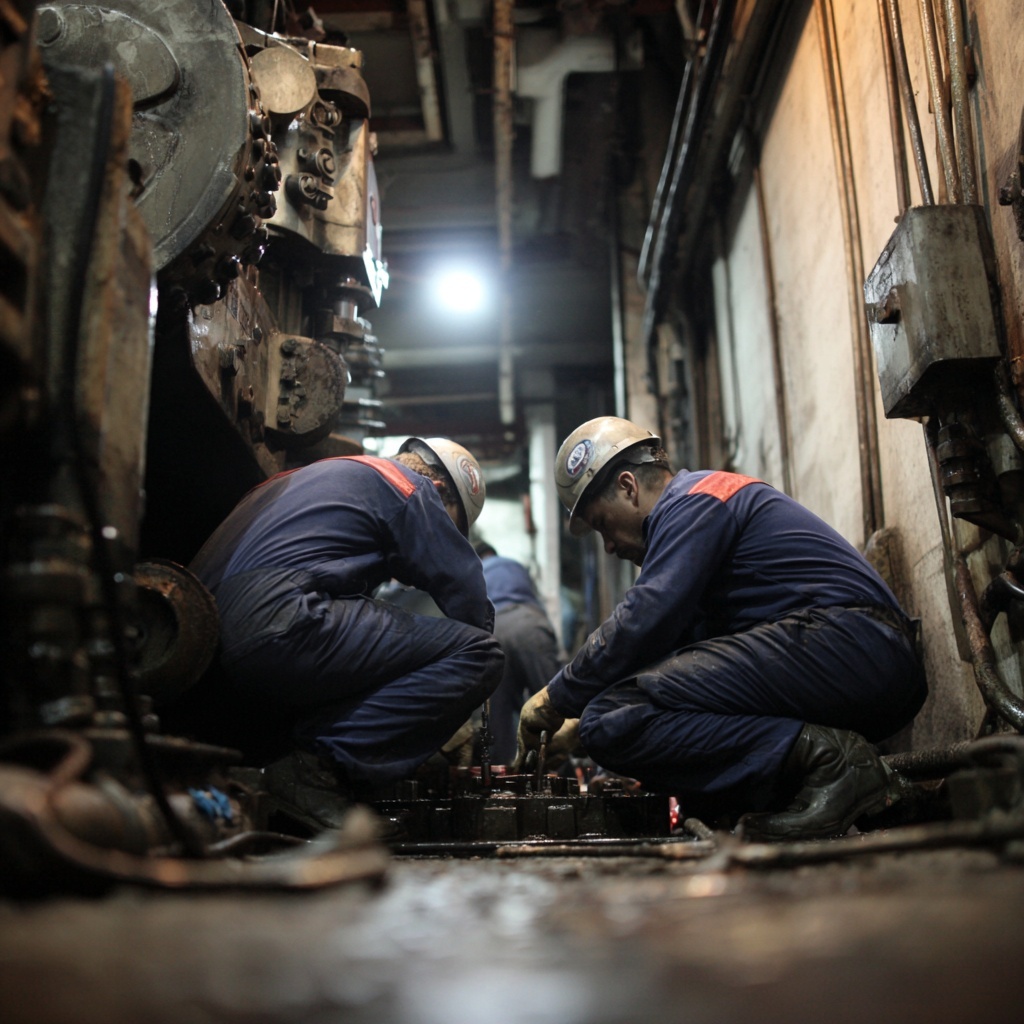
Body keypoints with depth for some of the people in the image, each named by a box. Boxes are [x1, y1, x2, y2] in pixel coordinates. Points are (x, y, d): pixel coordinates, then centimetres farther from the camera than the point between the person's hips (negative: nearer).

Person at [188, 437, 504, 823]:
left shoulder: (314, 476, 36)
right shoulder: (410, 487, 10)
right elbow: (470, 598, 7)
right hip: (278, 622, -10)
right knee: (478, 653, -7)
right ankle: (320, 766, -14)